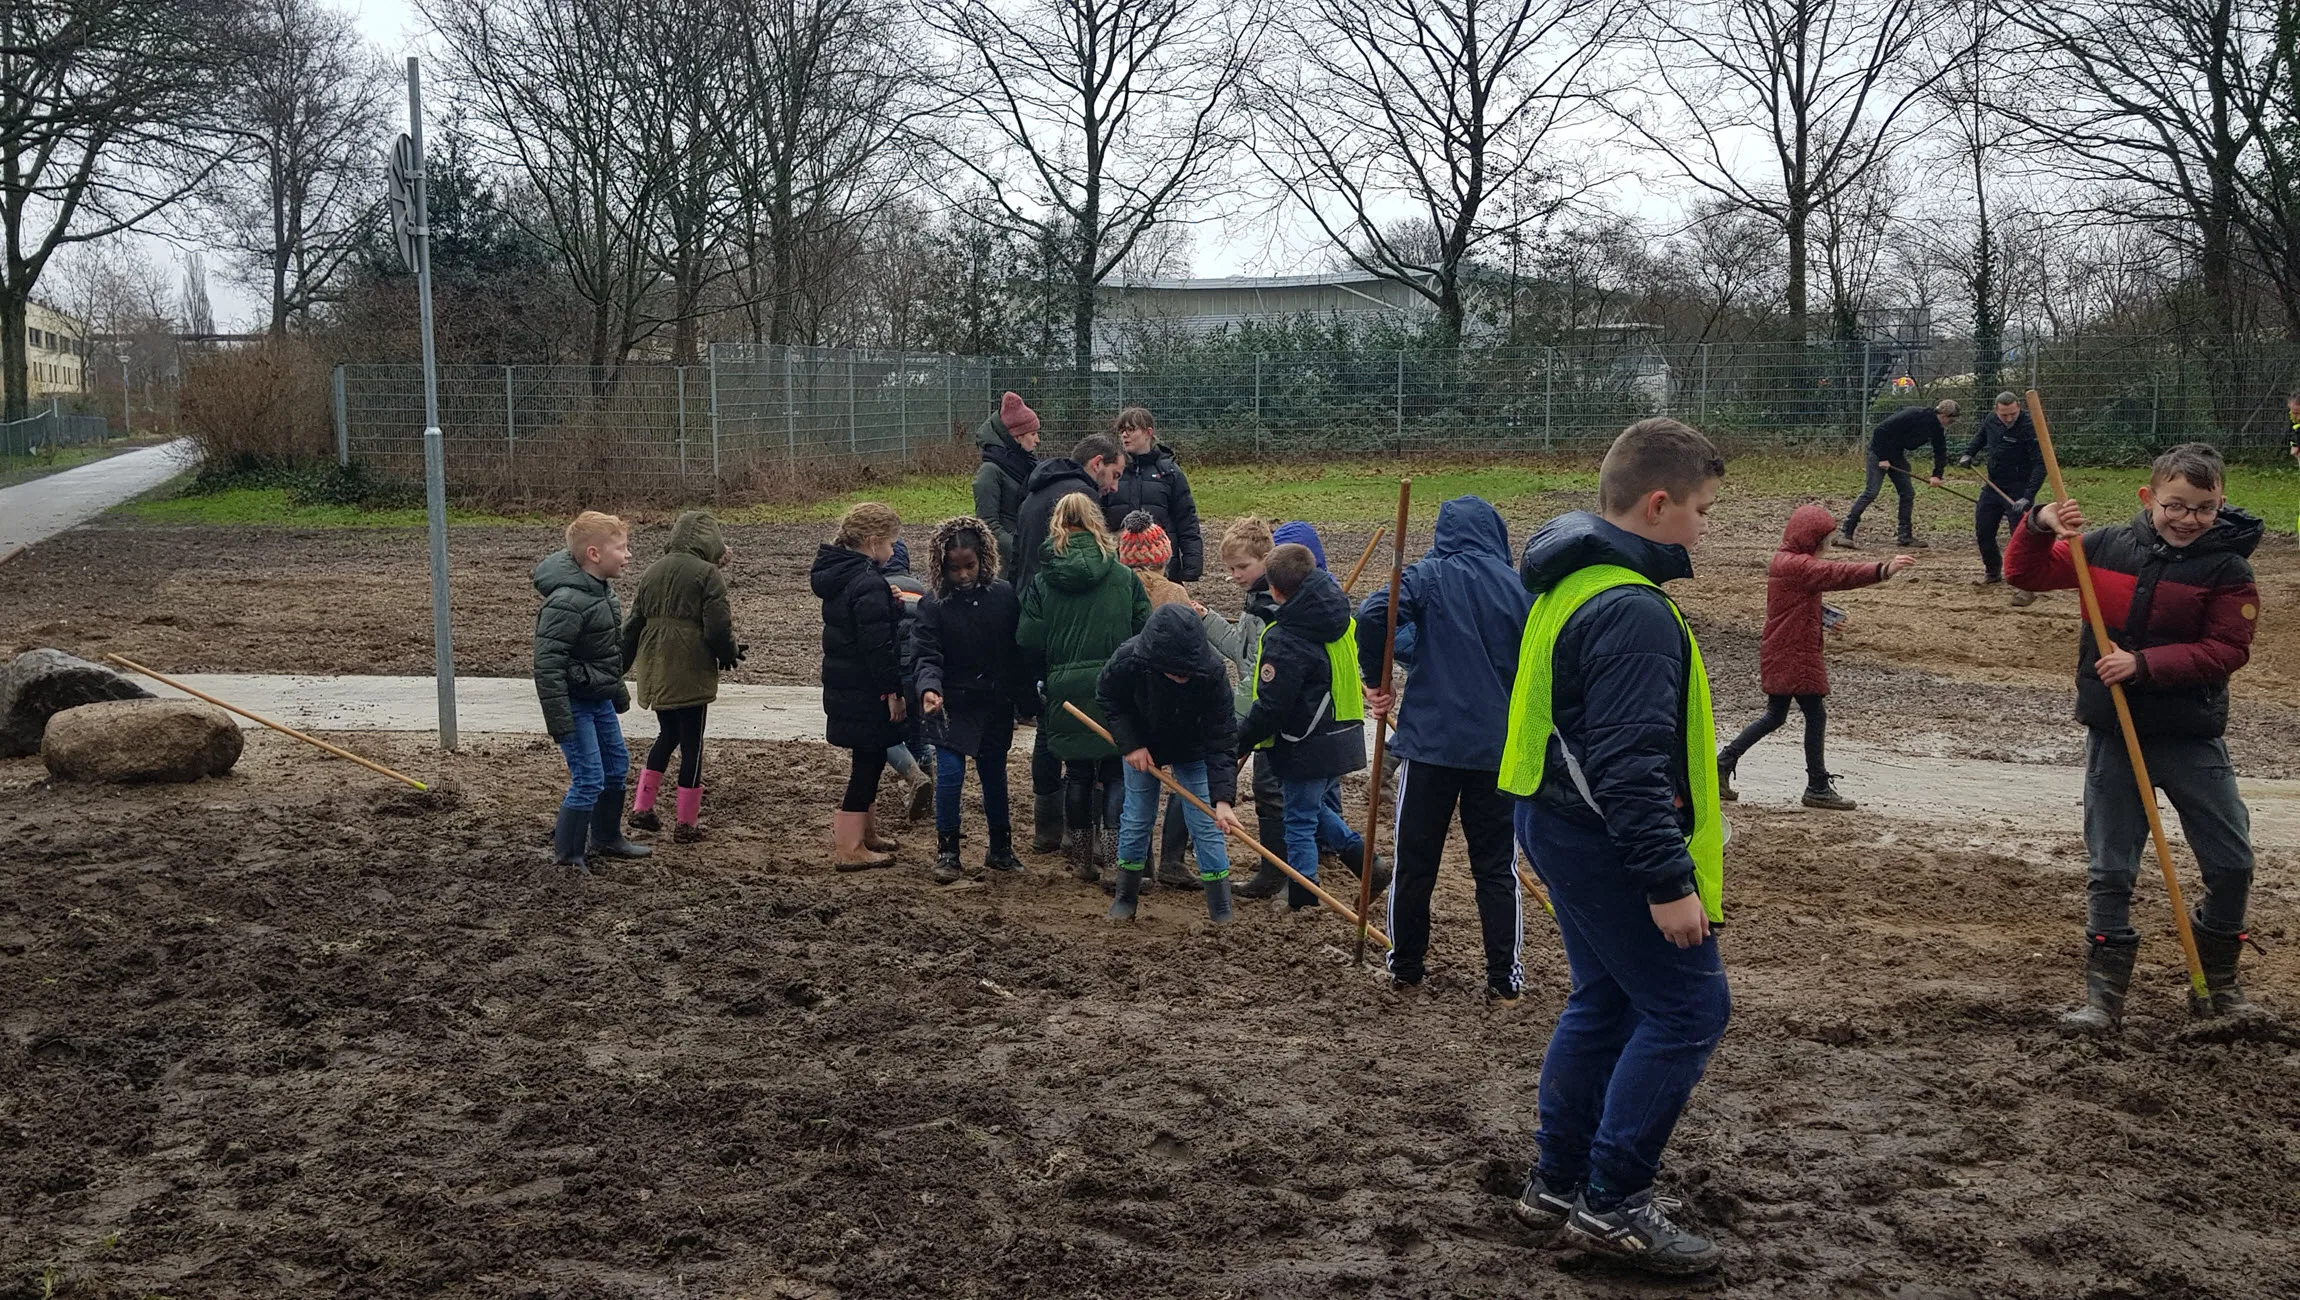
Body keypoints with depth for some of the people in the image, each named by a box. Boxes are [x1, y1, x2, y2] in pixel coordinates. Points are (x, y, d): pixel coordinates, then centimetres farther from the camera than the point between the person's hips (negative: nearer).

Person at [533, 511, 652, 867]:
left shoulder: (601, 591, 5)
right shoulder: (566, 603, -26)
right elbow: (547, 665, -26)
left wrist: (618, 691, 27)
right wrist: (560, 722, -26)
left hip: (600, 699, 10)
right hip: (574, 703, -10)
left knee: (617, 764, 18)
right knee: (589, 778, -7)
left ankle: (606, 838, 36)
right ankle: (567, 854, 9)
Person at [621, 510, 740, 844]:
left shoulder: (651, 572, 9)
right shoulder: (707, 574, -12)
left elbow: (633, 625, 14)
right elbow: (717, 628, -15)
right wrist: (729, 655, 5)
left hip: (655, 670, 6)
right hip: (690, 672, -6)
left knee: (667, 734, 23)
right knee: (691, 742, 5)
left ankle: (642, 807, 18)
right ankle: (686, 823, 9)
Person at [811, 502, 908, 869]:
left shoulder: (837, 576, 10)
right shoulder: (870, 585, -21)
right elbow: (878, 646, -23)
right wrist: (893, 691, -19)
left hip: (842, 685, 10)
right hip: (866, 692, -10)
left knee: (868, 759, 21)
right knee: (869, 761, -1)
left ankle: (862, 830, 33)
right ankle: (849, 847, 3)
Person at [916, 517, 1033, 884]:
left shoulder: (1004, 594, -2)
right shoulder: (933, 605, -8)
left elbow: (1018, 651, 5)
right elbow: (928, 656, -13)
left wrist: (1026, 700, 7)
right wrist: (929, 689, -33)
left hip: (996, 706, 3)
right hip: (952, 706, -2)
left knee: (994, 776, 14)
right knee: (950, 774, -11)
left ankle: (1000, 849, 29)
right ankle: (946, 851, 5)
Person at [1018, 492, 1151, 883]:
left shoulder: (1042, 582, 0)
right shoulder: (1123, 576, -2)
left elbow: (1028, 643, -2)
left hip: (1065, 690, 2)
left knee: (1077, 773, 14)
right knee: (1117, 776, 6)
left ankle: (1082, 860, 21)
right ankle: (1114, 861, -2)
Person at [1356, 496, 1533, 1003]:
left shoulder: (1429, 576, -4)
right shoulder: (1518, 589, 4)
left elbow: (1374, 614, -20)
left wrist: (1375, 681, -7)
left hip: (1431, 742, -2)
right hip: (1499, 749, 2)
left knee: (1415, 862, 10)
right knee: (1496, 867, 8)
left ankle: (1405, 968, 20)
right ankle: (1503, 980, 10)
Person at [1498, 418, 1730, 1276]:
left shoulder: (1568, 582, 11)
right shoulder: (1632, 611, -22)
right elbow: (1629, 764, -26)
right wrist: (1670, 879, -24)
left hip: (1557, 820, 10)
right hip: (1604, 837, -10)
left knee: (1606, 1001, 18)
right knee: (1687, 1009, -3)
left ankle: (1559, 1183, 26)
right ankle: (1613, 1204, 2)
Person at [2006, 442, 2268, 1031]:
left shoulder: (2227, 568, -6)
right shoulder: (2106, 546, 0)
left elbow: (2227, 649, -13)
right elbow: (2024, 573, 5)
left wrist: (2144, 664, -22)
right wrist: (2040, 525, -13)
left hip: (2192, 738, -1)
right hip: (2113, 735, 1)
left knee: (2231, 864, 5)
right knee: (2109, 871, 5)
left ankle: (2217, 980, 27)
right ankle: (2105, 993, 12)